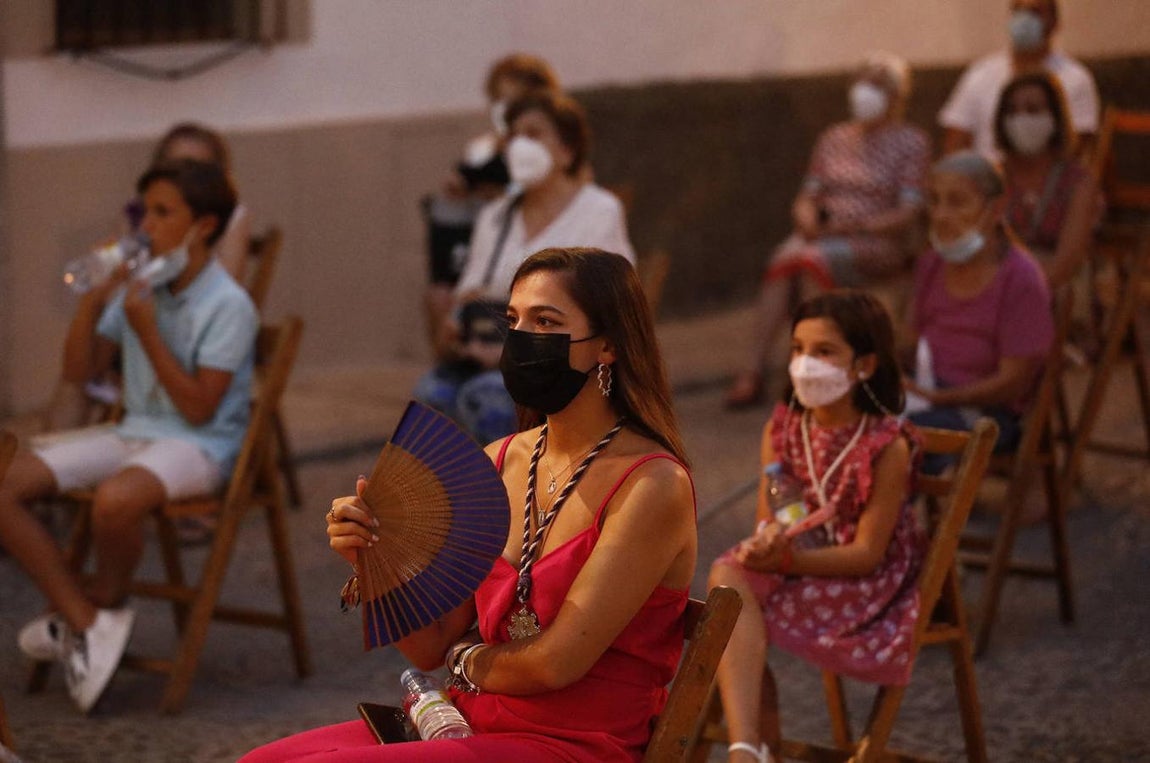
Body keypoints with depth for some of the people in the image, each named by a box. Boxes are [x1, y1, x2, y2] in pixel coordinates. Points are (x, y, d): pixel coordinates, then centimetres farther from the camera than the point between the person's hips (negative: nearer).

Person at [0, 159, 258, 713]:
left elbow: (198, 408, -16)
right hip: (131, 433, 7)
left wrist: (148, 332, -17)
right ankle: (88, 624, -13)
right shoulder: (137, 288, 9)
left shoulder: (228, 305, -10)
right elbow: (78, 371, 13)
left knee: (115, 499, -39)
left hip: (199, 446, -7)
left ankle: (103, 605, -7)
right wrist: (92, 301, -2)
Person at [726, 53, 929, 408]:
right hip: (823, 237, 4)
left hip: (877, 243, -4)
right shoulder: (833, 139, 19)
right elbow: (807, 197, 18)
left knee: (813, 259, -35)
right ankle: (752, 372, -36)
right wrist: (807, 217, -7)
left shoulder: (911, 142, 3)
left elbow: (908, 214, -5)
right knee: (780, 261, -29)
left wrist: (850, 225, -17)